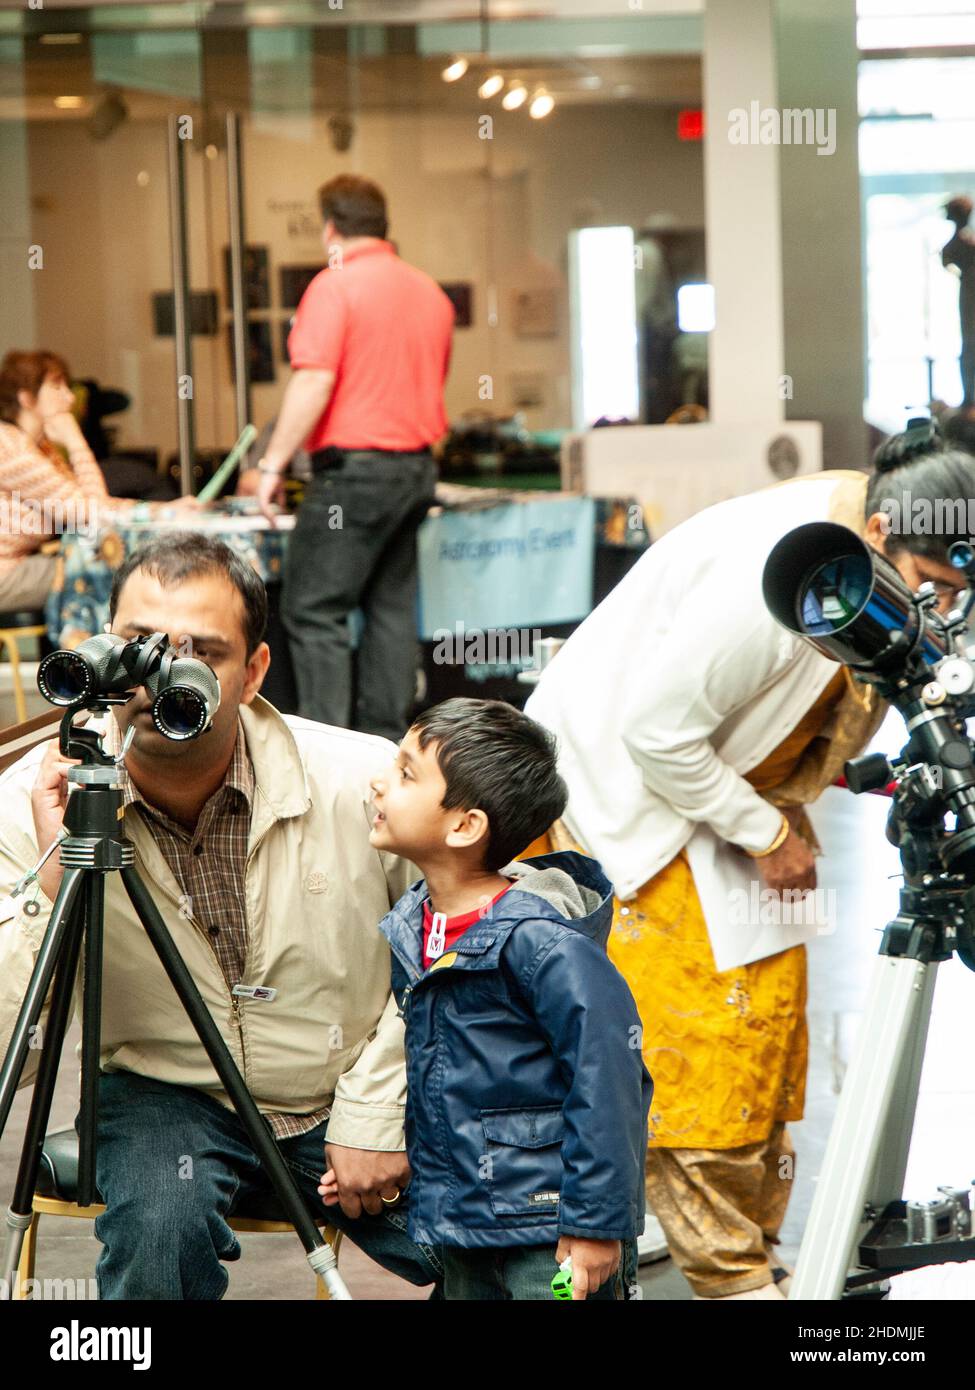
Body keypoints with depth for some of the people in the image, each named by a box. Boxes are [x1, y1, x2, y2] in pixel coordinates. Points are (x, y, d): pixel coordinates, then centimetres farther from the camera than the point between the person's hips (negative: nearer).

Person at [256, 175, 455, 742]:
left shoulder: (336, 286, -11)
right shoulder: (429, 291, 13)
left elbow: (314, 383, -18)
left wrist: (274, 464, -13)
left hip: (355, 466, -8)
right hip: (417, 464, 8)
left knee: (315, 610, -5)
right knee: (392, 605, 11)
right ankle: (386, 738, 11)